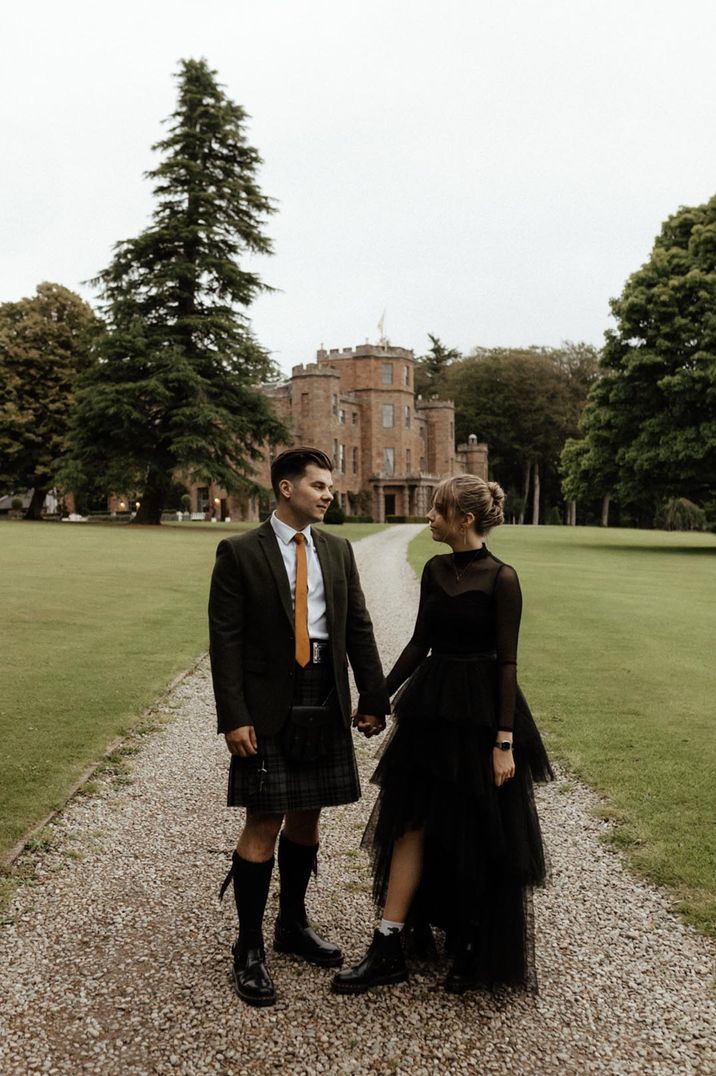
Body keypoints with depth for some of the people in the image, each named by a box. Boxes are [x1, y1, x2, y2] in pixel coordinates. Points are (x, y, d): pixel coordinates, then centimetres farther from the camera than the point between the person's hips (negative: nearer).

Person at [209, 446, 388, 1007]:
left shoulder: (337, 550, 8)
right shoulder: (240, 552, -6)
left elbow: (358, 627, 9)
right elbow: (225, 640, -9)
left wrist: (374, 698, 5)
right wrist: (234, 718, -15)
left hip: (325, 702, 5)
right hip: (269, 706, -5)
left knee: (306, 817, 15)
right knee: (264, 824, -1)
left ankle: (294, 925, 34)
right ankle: (249, 950, 15)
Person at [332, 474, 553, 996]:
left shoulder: (501, 578, -12)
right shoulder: (435, 570, 6)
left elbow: (507, 661, -13)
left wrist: (504, 741, -16)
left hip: (481, 712, -6)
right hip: (430, 706, 6)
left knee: (479, 836, 7)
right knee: (410, 821, 6)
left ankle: (474, 950, 26)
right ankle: (389, 948, 13)